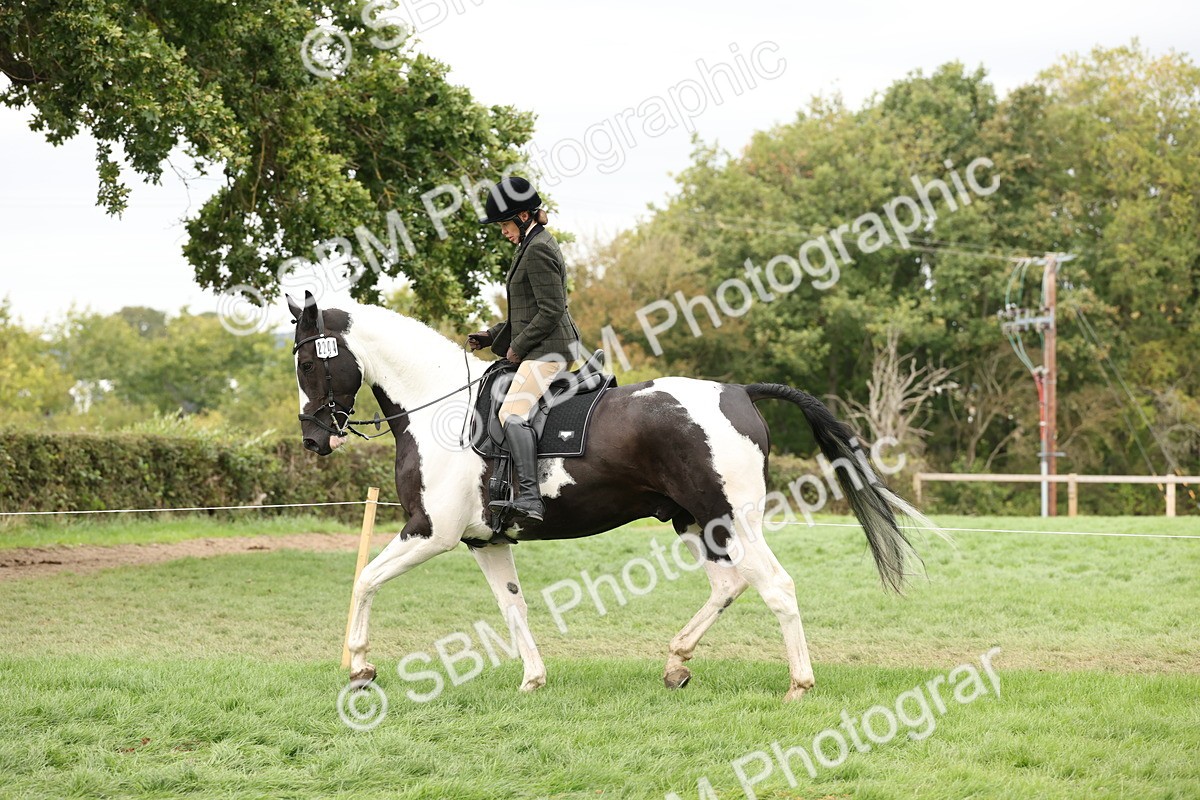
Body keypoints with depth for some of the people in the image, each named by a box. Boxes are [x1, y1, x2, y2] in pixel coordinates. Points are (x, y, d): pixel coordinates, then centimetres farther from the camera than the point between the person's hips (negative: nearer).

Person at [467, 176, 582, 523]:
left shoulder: (537, 250, -14)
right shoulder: (533, 246, 19)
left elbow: (551, 310, -21)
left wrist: (519, 346, -15)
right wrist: (491, 335, 15)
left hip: (548, 349, -12)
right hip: (542, 348, 12)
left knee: (512, 413, -27)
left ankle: (529, 497, -38)